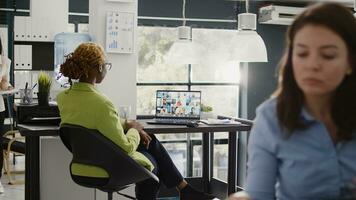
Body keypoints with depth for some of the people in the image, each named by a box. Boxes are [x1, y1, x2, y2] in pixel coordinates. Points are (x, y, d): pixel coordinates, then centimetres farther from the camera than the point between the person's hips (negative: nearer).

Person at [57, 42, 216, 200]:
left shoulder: (62, 98, -6)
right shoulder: (101, 104, -31)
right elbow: (126, 147, -22)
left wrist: (127, 124, 7)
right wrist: (134, 128, -3)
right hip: (107, 171, -7)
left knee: (150, 140, 23)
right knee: (150, 162, 26)